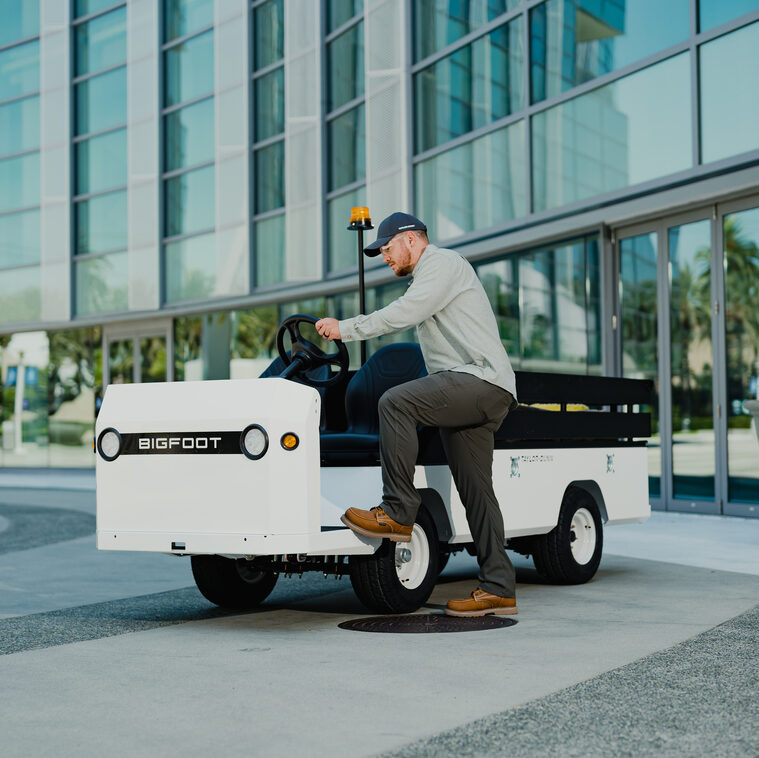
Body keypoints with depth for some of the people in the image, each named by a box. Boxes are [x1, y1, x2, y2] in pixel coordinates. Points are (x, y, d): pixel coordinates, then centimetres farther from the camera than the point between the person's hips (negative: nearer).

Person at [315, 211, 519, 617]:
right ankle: (498, 588, 4)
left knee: (395, 402, -26)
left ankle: (397, 513, -23)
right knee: (476, 491, 5)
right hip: (472, 396, 11)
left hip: (480, 379, -11)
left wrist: (345, 329, -15)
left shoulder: (442, 262, -4)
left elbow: (404, 313, -17)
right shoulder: (426, 277, 30)